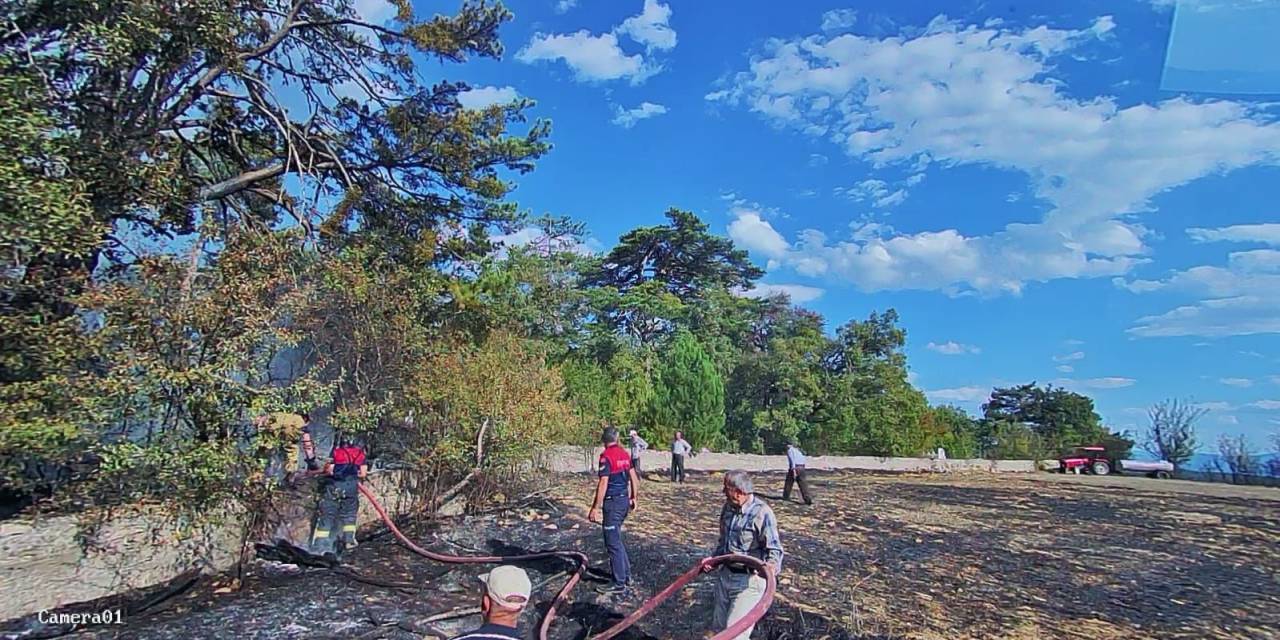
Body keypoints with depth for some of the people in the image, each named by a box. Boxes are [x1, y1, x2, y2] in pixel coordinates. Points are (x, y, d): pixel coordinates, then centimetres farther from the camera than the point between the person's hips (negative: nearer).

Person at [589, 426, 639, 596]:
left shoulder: (606, 456, -16)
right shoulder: (625, 454, 7)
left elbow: (603, 484, -21)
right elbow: (633, 477, 12)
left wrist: (596, 507, -18)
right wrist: (633, 498, 23)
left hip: (612, 502, -8)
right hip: (624, 500, 8)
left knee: (613, 543, -1)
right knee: (616, 539, 22)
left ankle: (619, 584, 4)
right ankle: (626, 574, 28)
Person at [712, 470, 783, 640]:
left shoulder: (761, 513, -18)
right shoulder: (728, 508, 6)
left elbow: (774, 547, -20)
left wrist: (772, 563, -38)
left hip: (749, 580, -8)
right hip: (726, 574, 8)